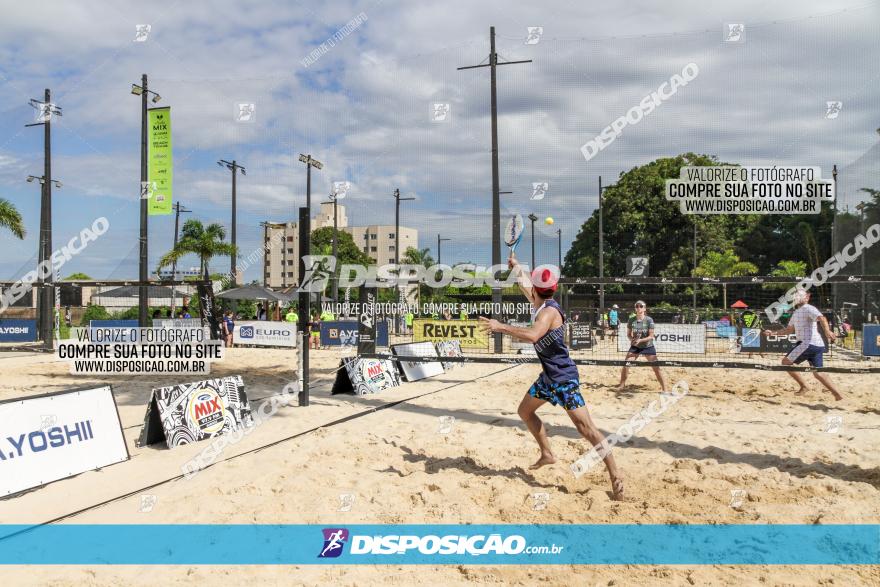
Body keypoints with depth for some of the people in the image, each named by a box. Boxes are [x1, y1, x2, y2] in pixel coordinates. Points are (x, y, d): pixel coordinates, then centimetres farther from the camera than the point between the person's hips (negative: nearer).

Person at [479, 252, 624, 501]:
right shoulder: (540, 304, 6)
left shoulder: (549, 310, -21)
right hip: (548, 376, 10)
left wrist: (501, 326, -35)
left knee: (585, 427, -13)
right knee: (525, 411, 20)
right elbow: (524, 285, 28)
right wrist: (515, 266, 41)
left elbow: (533, 335, -41)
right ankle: (547, 454, 31)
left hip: (564, 377, -10)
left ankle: (616, 476, -11)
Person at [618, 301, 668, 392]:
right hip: (635, 347, 2)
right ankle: (622, 385, 11)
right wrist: (632, 339, -20)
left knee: (656, 368, -4)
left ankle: (664, 388, 9)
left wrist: (640, 340, -29)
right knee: (625, 365, -7)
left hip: (648, 347, -2)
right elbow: (628, 334, 2)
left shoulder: (649, 320, -14)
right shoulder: (632, 319, -7)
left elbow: (651, 336, -15)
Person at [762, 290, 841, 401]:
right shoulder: (796, 313, 23)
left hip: (809, 343, -9)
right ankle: (837, 394, 4)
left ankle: (803, 386, 1)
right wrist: (773, 333, 24)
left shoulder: (808, 309, -6)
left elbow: (822, 318, -25)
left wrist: (827, 331, -42)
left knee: (786, 362, -2)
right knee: (817, 373, 8)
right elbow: (789, 329, 32)